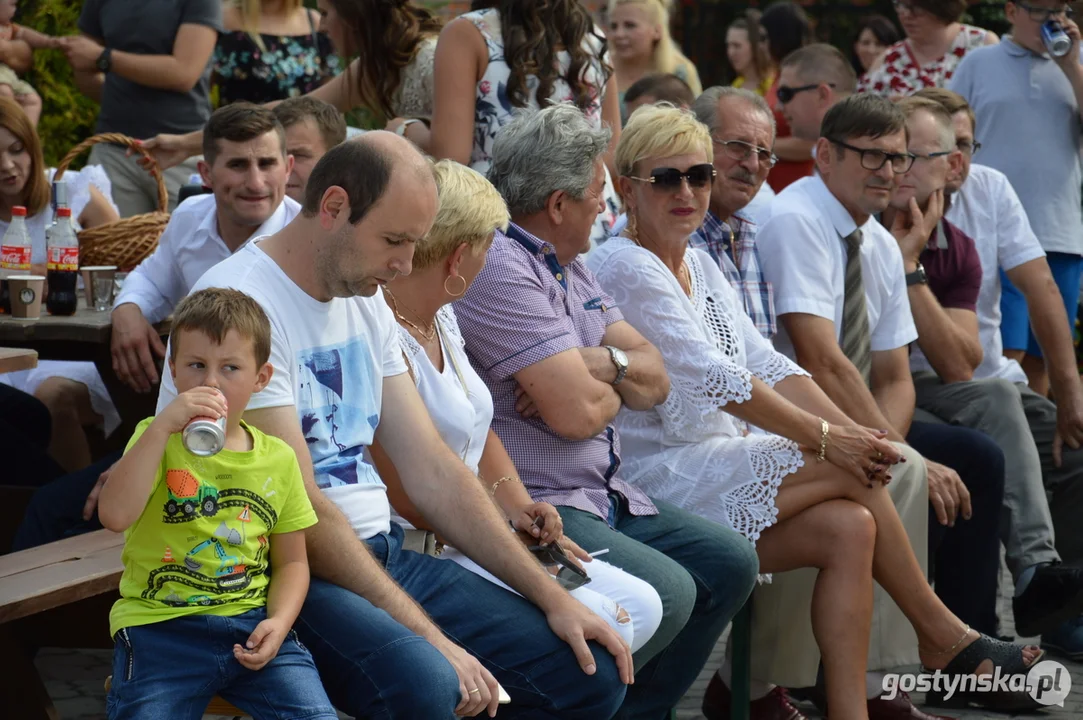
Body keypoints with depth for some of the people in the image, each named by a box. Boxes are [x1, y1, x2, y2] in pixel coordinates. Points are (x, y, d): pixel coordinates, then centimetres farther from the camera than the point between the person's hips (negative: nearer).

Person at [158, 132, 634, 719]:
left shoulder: (365, 302, 13)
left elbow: (431, 471, 13)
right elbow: (298, 509, -20)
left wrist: (552, 598, 5)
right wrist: (430, 637, -22)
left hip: (380, 553, 9)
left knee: (592, 672, -3)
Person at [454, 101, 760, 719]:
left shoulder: (571, 269, 18)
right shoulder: (500, 269, -15)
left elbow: (656, 379, 11)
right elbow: (577, 413, -22)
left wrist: (603, 362, -12)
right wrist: (621, 382, 2)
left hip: (604, 498, 10)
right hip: (535, 507, -10)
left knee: (729, 562, 4)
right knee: (665, 592, -26)